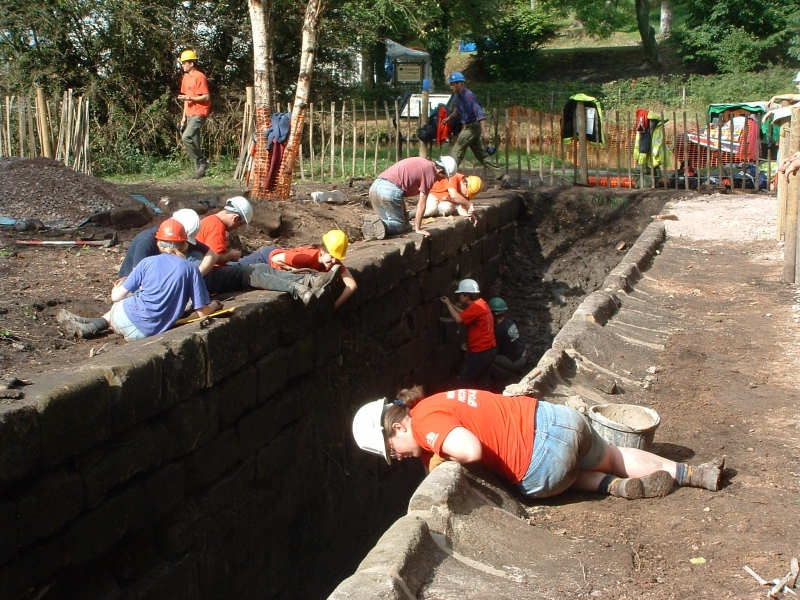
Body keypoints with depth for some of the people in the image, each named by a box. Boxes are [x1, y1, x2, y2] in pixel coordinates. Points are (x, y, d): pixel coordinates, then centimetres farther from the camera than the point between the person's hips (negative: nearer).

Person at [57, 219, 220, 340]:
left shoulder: (148, 262, 1)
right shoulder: (190, 269, 1)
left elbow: (116, 296, 4)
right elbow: (203, 312, -2)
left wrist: (118, 287, 28)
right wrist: (215, 305, 21)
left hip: (127, 319, -2)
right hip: (153, 333, 2)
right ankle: (93, 325, 17)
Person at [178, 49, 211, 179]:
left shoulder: (199, 77, -10)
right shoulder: (186, 77, 16)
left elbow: (206, 97, -15)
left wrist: (189, 98, -20)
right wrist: (184, 116, 17)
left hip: (199, 113, -9)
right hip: (190, 114, 9)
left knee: (186, 137, -21)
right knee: (194, 142, 7)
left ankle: (202, 162, -8)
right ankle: (199, 169, 11)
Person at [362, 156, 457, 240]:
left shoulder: (423, 163, 24)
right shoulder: (430, 173, -1)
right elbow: (421, 204, 0)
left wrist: (405, 218, 28)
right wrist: (418, 228, 10)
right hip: (390, 190, -9)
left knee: (389, 222, 23)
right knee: (400, 225, 5)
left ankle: (373, 223, -3)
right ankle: (380, 226, -20)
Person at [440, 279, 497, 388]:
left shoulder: (476, 307, -21)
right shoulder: (480, 303, 9)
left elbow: (458, 319, -22)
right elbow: (465, 314, 21)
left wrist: (448, 304, -8)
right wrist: (451, 304, 15)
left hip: (480, 352, -10)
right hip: (489, 349, 10)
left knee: (464, 383, -2)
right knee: (482, 383, 16)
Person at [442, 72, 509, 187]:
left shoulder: (468, 95, -20)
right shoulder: (458, 96, 8)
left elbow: (480, 113, -28)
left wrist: (485, 131, -35)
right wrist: (449, 117, 19)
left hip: (472, 127, -10)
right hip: (468, 127, 10)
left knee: (457, 151, -6)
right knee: (481, 153, 10)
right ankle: (501, 175, 12)